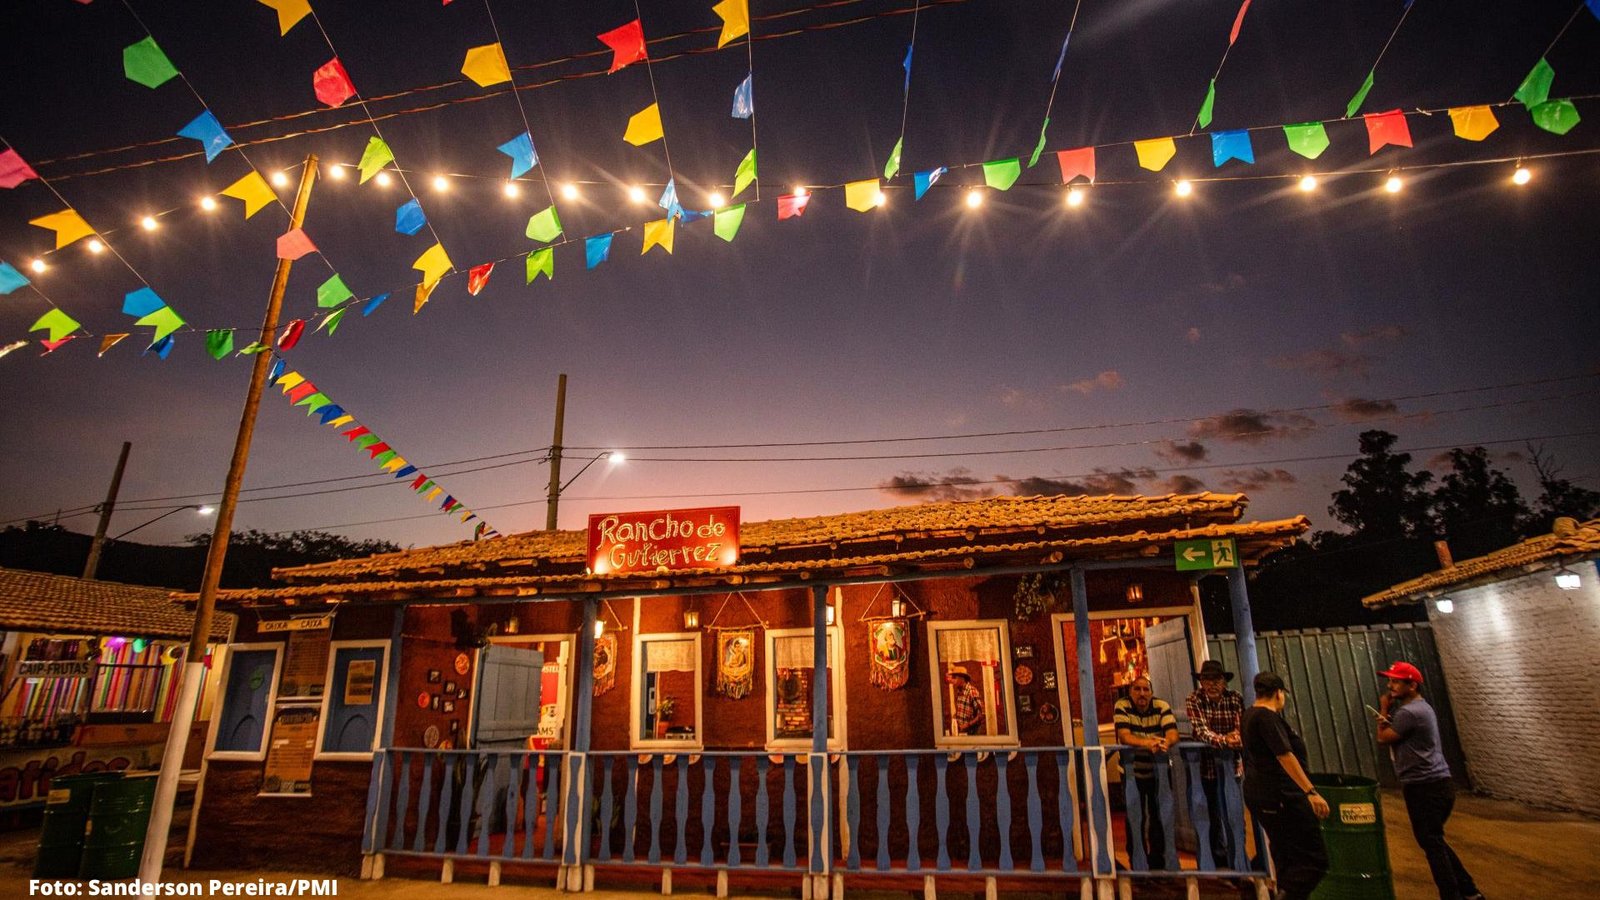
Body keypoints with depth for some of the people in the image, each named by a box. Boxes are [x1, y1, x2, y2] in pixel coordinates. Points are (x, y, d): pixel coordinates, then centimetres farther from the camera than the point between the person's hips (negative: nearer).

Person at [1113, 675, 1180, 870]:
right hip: (1132, 771, -1)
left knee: (1159, 817, 8)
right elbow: (1124, 736, -26)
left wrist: (1165, 742, -45)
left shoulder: (1162, 706, -9)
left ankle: (1158, 864, 26)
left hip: (1159, 771, 1)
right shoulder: (1122, 707, -14)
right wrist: (1148, 743, -44)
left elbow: (1173, 734, -22)